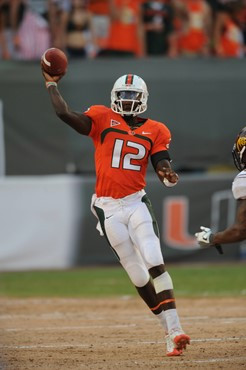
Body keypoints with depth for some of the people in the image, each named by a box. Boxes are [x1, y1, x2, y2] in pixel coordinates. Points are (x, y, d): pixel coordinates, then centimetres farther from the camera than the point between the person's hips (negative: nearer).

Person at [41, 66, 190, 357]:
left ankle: (174, 330, -22)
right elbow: (65, 114, -7)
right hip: (108, 209, 0)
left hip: (137, 203, 0)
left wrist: (166, 174, -23)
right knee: (138, 276, 1)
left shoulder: (155, 131, 8)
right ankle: (170, 333, 10)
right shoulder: (103, 119, 4)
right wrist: (51, 85, 1)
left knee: (155, 264, -17)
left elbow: (161, 163, 0)